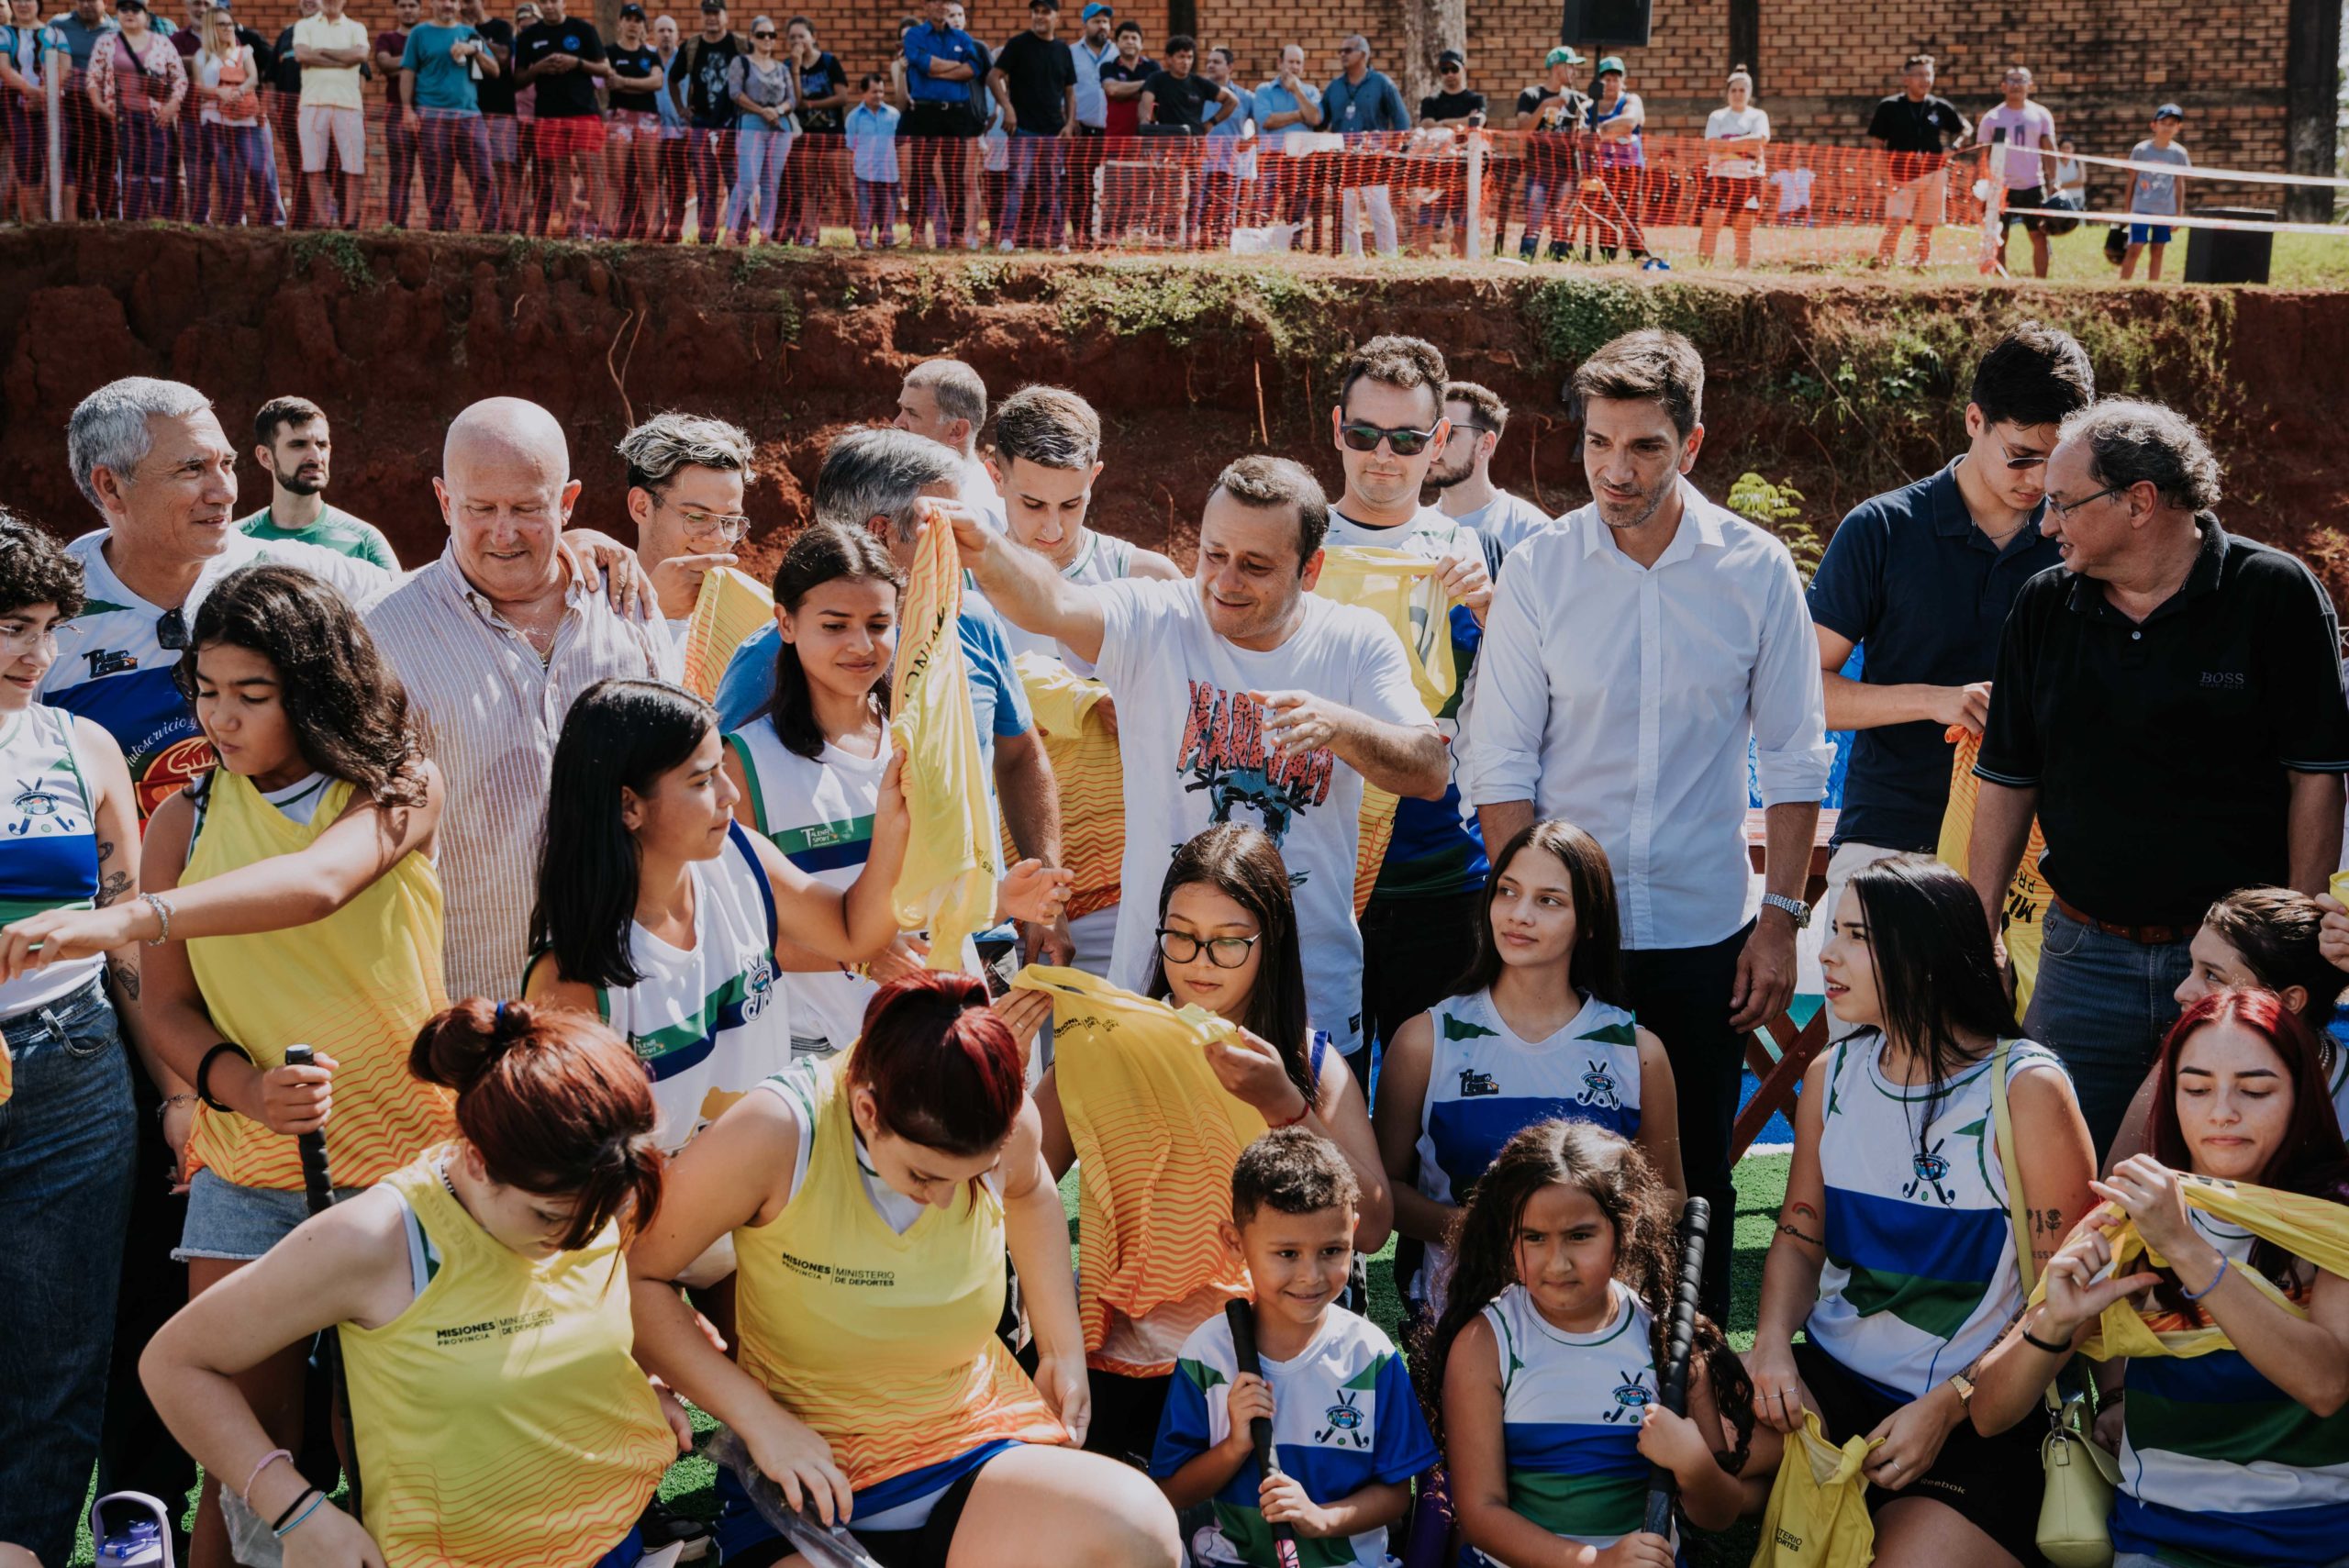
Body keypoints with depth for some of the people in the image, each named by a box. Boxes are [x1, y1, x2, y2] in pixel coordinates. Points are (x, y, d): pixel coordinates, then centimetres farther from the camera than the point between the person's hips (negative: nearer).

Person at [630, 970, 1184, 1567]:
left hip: (978, 1440, 3)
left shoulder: (1006, 1124, -7)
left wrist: (1063, 1351, 14)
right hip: (810, 1477, -3)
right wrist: (759, 1418, -16)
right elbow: (635, 1277, -11)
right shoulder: (776, 1133, -21)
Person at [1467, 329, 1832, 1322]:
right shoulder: (1538, 570, -3)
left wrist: (1781, 919, 0)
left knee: (1695, 1176, 9)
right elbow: (1500, 764, 0)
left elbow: (1793, 762, 4)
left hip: (1705, 931, 1)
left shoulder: (1756, 571, -2)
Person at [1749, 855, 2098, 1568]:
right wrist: (1773, 1343, -8)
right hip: (1831, 1381, 5)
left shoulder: (2026, 1090, -11)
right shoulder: (1832, 1075, 7)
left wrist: (1947, 1406, -18)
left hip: (1978, 1421, -4)